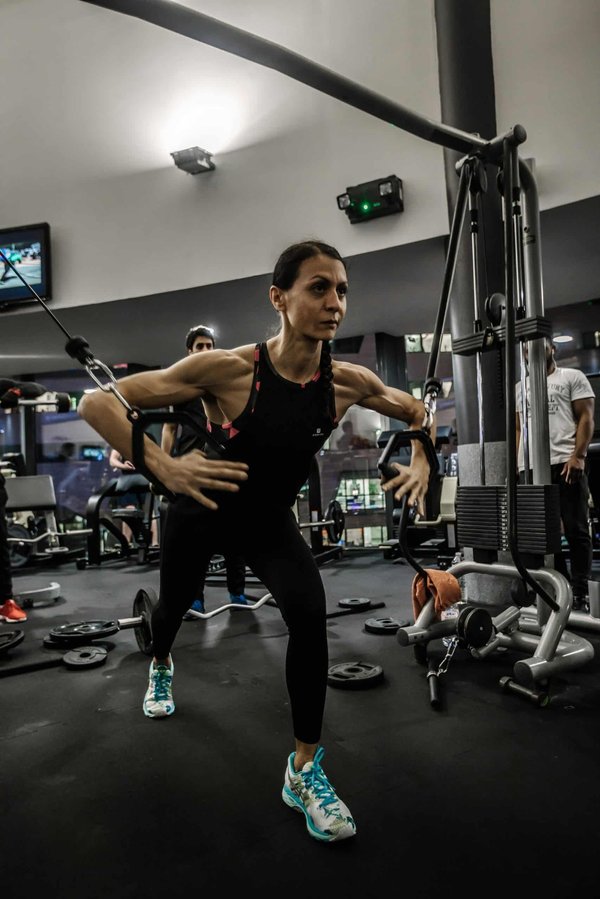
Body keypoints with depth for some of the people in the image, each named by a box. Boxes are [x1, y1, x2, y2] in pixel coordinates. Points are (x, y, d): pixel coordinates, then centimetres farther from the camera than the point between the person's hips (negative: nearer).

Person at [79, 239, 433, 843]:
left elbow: (416, 412, 2)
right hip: (202, 510, -1)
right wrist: (163, 468, -44)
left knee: (310, 616, -21)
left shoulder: (348, 381, -20)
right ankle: (161, 667, 64)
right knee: (175, 604, 24)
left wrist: (420, 459, -17)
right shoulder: (230, 368, -32)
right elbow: (97, 402, -31)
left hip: (270, 519, 2)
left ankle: (304, 772, 2)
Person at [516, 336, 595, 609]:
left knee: (576, 530, -3)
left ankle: (580, 592, 3)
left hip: (565, 463, -4)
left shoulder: (572, 377, 9)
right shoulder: (520, 388, 21)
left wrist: (578, 456, -13)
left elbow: (586, 418, 0)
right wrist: (516, 465, 6)